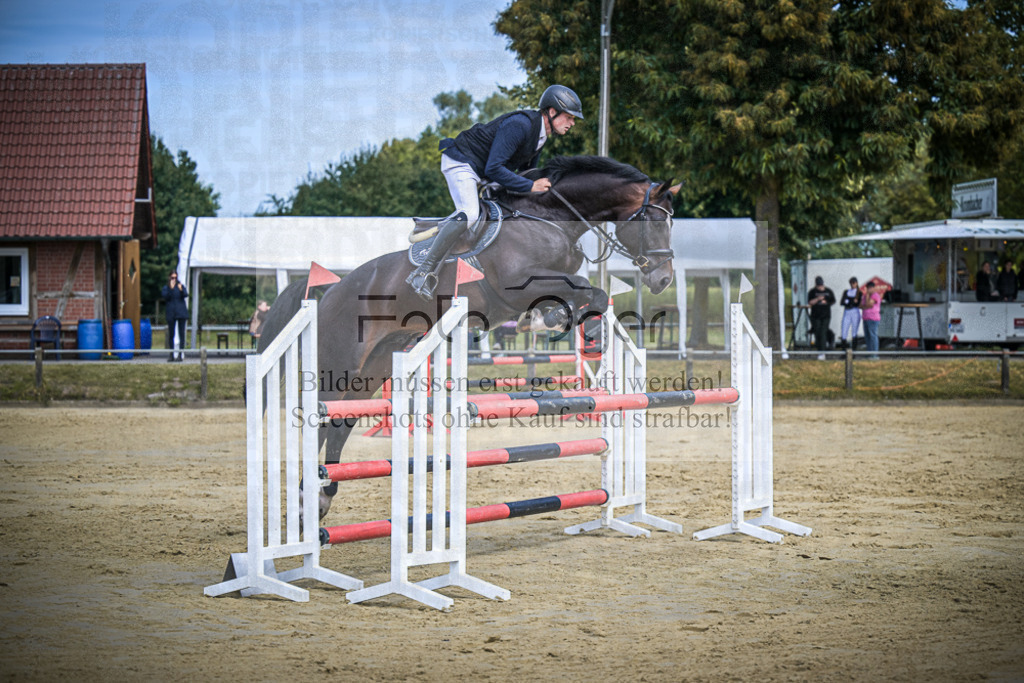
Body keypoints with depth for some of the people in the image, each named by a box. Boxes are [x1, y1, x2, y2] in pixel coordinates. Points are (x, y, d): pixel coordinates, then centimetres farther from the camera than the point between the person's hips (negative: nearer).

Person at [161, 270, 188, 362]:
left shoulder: (181, 286, 11)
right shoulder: (166, 288, 10)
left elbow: (185, 295, -5)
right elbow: (166, 297, -8)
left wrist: (181, 290, -24)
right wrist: (171, 288, -18)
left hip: (181, 313, 0)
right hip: (171, 313, 0)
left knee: (181, 333, -4)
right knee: (171, 335, 2)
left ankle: (180, 355, -4)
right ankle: (171, 355, 8)